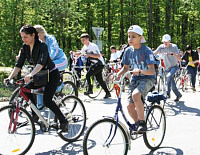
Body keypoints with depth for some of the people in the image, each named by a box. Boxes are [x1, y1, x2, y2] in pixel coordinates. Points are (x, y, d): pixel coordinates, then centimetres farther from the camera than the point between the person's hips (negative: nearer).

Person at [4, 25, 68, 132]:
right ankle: (36, 113, 7)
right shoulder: (25, 47, -3)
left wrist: (30, 75, -54)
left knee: (47, 100, -18)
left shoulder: (42, 46, -24)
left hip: (52, 75, -7)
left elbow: (41, 63, -39)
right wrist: (10, 77, -18)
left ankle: (63, 121, -4)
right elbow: (19, 64, -6)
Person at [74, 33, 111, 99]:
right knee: (99, 79, 9)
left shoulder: (93, 46, -19)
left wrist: (89, 55, -37)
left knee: (88, 75, -16)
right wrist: (73, 53, 7)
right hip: (93, 64, 9)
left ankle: (90, 90, -4)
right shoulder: (85, 47, 7)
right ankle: (107, 93, 15)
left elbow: (98, 56, -29)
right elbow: (80, 53, 24)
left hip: (99, 64, -9)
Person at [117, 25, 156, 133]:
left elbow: (152, 71, -22)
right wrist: (119, 74, -9)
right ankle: (138, 124, 23)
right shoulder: (128, 51, 0)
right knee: (130, 106, -5)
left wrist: (140, 71, -41)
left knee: (135, 95, -34)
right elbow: (125, 67, 13)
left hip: (147, 79, -6)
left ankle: (142, 123, -20)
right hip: (135, 80, 6)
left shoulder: (146, 51, -15)